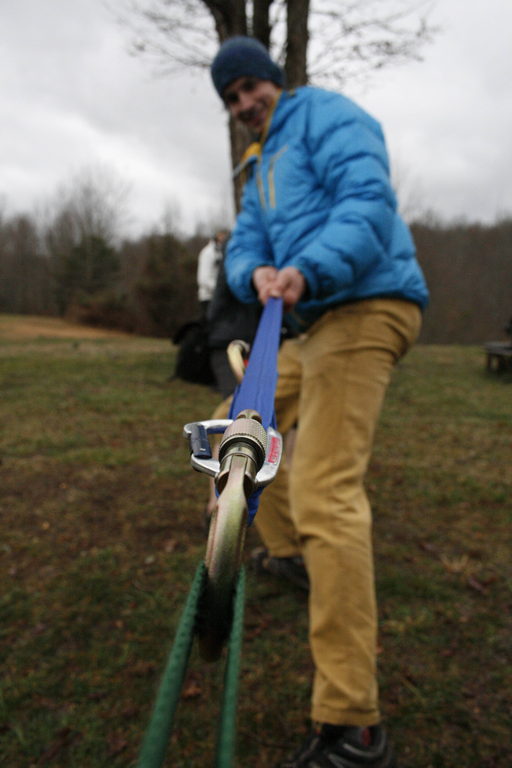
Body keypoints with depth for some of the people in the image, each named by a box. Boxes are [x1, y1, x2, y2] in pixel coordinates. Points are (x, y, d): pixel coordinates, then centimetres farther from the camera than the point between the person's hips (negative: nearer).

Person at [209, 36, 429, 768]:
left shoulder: (326, 114, 3)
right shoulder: (260, 172, 28)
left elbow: (370, 203, -15)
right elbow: (244, 248, 14)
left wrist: (307, 272, -32)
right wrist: (258, 274, -11)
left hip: (364, 308, -10)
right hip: (316, 324, 10)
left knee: (324, 491, -22)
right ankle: (287, 555, 37)